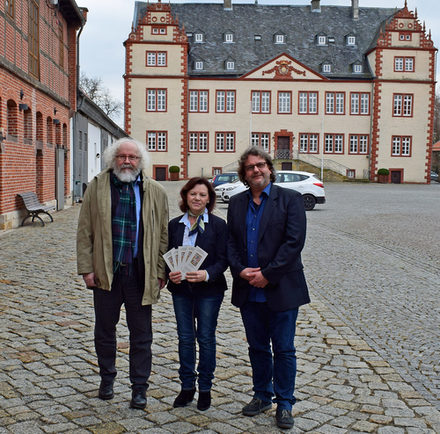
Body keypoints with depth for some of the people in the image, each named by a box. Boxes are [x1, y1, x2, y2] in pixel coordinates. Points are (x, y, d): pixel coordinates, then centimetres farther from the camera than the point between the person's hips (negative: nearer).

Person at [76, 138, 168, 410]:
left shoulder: (155, 192, 3)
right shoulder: (97, 187, 3)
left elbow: (164, 235, 4)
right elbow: (85, 231, 2)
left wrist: (161, 271, -1)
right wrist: (86, 268, -4)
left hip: (141, 274, 0)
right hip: (106, 272, 1)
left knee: (141, 335, 7)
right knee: (105, 330, 15)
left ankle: (139, 387, 20)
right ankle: (107, 378, 35)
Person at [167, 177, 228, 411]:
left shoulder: (218, 225, -4)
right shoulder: (174, 225, 6)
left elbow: (223, 259, -6)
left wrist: (206, 274, -24)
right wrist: (170, 273, -13)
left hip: (209, 289, -3)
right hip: (181, 288, 3)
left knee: (206, 338, 5)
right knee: (185, 337, 9)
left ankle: (205, 388, 19)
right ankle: (187, 386, 22)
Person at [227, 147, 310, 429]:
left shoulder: (290, 199, -5)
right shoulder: (237, 203, 10)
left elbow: (294, 242, -13)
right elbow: (231, 242, 8)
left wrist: (267, 274, -16)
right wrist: (240, 270, -10)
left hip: (281, 290, -4)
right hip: (248, 291, 4)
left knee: (284, 350, 6)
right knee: (257, 348, 16)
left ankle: (284, 404, 20)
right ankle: (262, 396, 32)